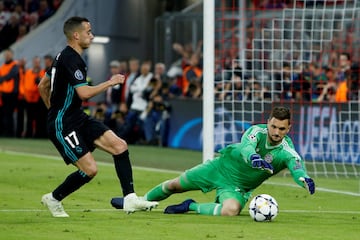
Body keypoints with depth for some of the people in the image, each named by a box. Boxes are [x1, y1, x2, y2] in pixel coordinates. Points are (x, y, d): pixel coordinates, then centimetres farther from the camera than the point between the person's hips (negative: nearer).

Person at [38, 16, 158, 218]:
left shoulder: (65, 57, 14)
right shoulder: (71, 59, -18)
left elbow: (43, 85, 22)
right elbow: (84, 93, -27)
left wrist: (54, 109, 25)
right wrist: (110, 83, -15)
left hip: (78, 118, 10)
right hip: (63, 125, -10)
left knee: (120, 146, -3)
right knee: (90, 169, -14)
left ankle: (130, 199, -5)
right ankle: (53, 199, 9)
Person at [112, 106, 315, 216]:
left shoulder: (287, 152, -23)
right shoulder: (257, 131, -22)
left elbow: (297, 166, -43)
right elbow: (246, 147, -41)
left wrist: (304, 178, -67)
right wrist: (253, 157, -65)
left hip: (238, 187, -1)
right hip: (223, 166, 1)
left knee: (231, 210, -33)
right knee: (175, 185, 10)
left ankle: (191, 207, -3)